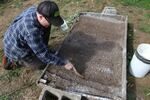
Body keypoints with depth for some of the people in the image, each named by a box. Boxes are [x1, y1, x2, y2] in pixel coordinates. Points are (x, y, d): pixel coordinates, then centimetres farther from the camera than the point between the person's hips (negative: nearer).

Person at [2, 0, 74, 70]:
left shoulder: (34, 9, -17)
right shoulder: (31, 31, -40)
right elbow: (44, 54, -32)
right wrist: (63, 63, -25)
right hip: (16, 49, -7)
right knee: (42, 65, 4)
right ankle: (13, 59, 9)